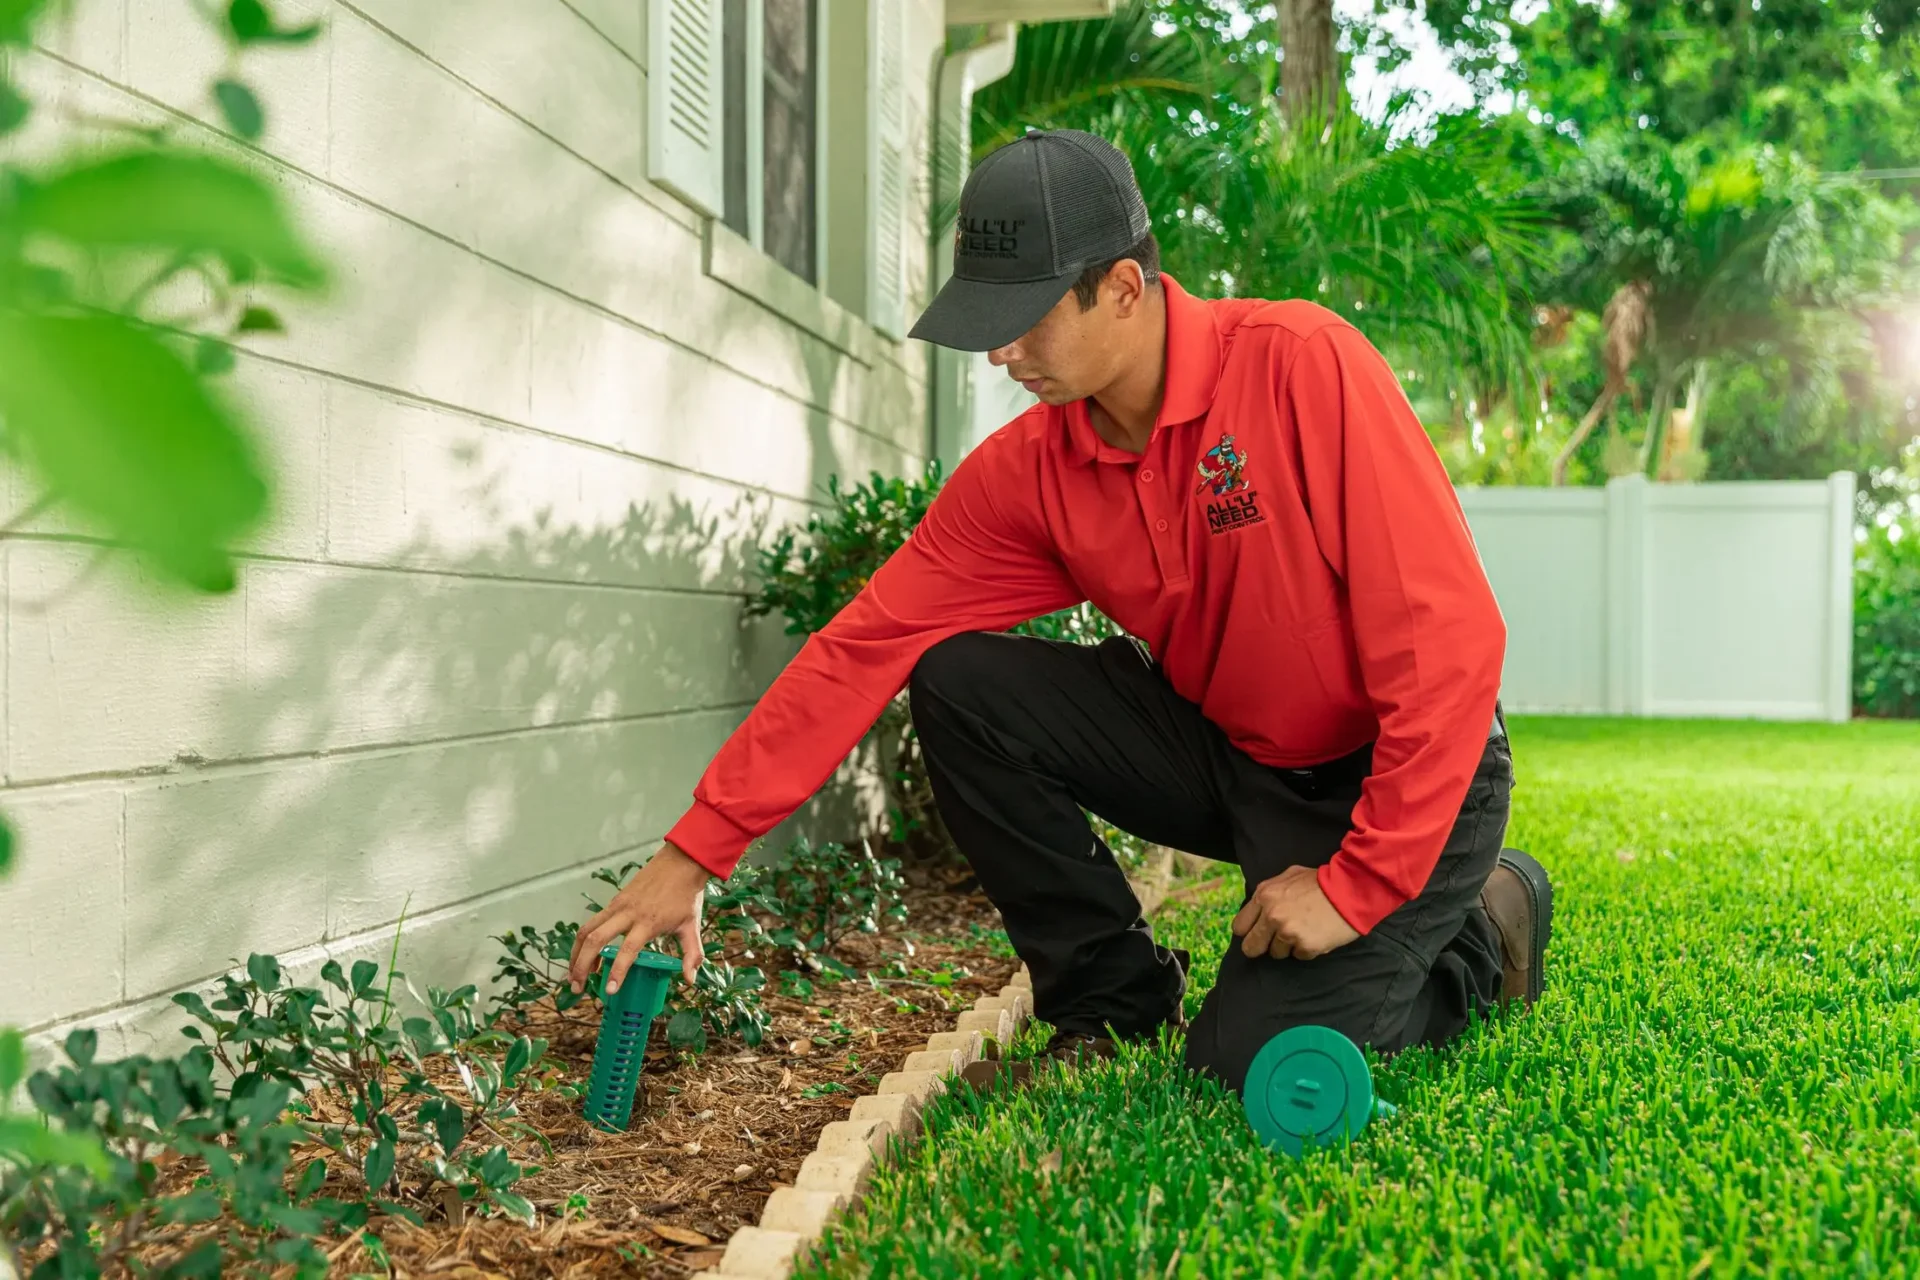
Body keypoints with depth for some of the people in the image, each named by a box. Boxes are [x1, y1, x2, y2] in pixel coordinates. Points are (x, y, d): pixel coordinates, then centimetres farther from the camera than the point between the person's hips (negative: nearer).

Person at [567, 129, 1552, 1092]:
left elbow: (1449, 640, -25)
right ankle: (1109, 998, 4)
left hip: (1392, 773, -5)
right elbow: (865, 645, -11)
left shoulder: (1305, 367, -25)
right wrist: (694, 853, -14)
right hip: (1224, 751, 5)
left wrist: (1360, 885, -24)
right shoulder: (1025, 470, -9)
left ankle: (1481, 926, 12)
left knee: (1248, 1067, -18)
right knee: (957, 682, -13)